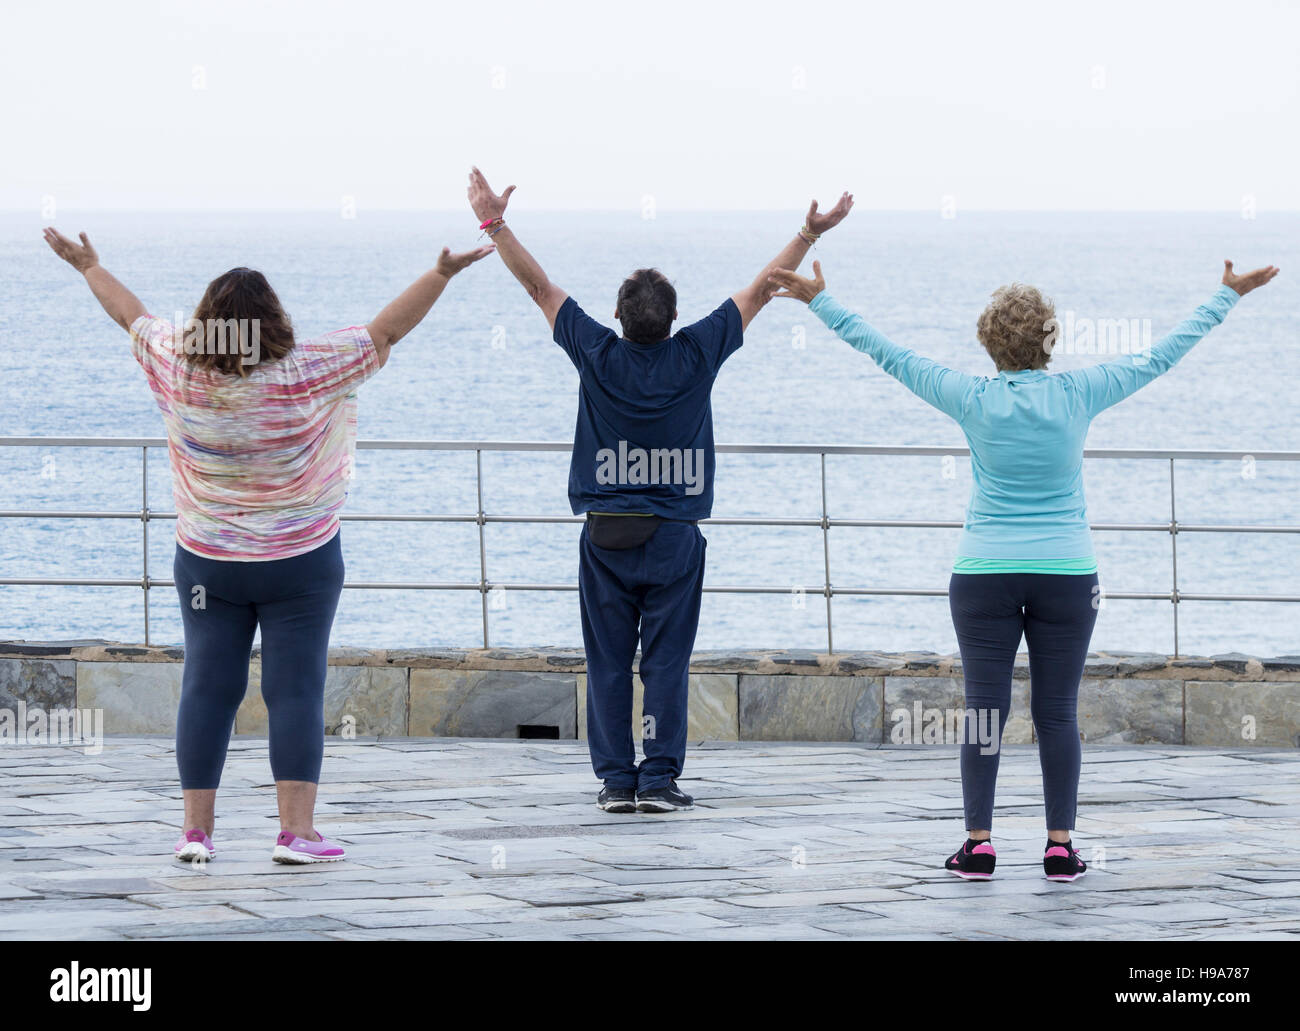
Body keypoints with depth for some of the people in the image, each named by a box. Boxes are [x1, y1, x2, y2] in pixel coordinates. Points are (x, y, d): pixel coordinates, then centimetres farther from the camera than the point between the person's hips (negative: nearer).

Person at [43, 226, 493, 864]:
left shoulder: (178, 370, -8)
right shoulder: (307, 375, -16)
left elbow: (130, 314, 9)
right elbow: (386, 331, -11)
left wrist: (89, 266, 25)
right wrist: (443, 274, -4)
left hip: (206, 564, 3)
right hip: (301, 562, -3)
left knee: (206, 688, 7)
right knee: (296, 691, -1)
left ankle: (196, 830, 6)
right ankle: (296, 831, -8)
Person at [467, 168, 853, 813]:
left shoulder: (598, 356, -7)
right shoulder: (694, 357, -7)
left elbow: (538, 285, -1)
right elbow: (761, 289, 1)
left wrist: (493, 224, 5)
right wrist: (810, 234, 7)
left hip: (606, 537, 0)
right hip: (675, 538, 0)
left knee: (608, 663, 4)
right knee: (666, 663, 2)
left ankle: (616, 781, 3)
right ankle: (659, 780, -2)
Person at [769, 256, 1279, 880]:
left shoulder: (974, 400, -6)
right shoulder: (1078, 395, -5)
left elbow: (886, 354, 1)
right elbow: (1162, 356, 4)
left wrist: (819, 300, 10)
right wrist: (1230, 295, 14)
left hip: (985, 573, 0)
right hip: (1066, 573, 0)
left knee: (984, 710, 2)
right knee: (1057, 713, 3)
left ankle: (979, 844, 0)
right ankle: (1060, 846, 2)